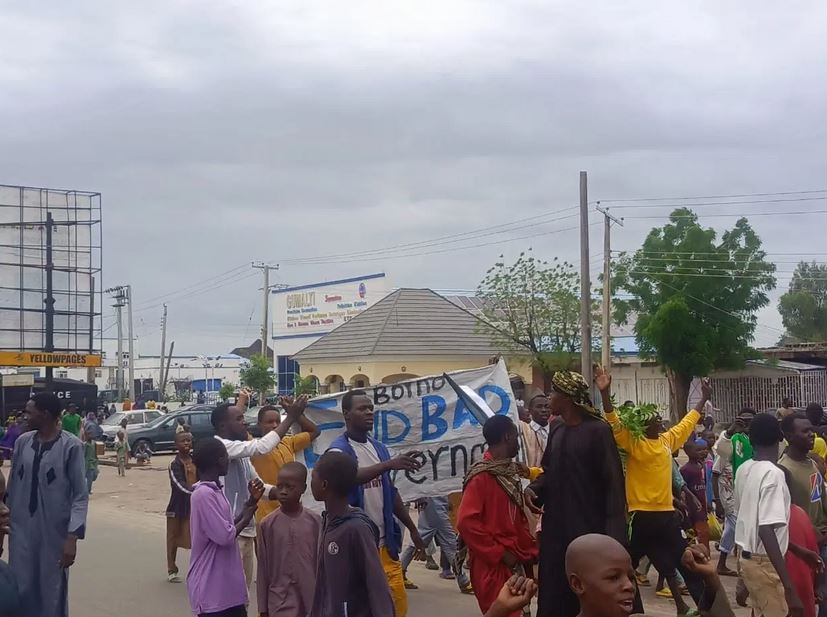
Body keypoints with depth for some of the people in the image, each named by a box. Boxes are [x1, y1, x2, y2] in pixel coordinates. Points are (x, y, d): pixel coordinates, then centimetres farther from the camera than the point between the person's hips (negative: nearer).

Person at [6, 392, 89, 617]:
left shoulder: (71, 446, -10)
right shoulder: (22, 442, 4)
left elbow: (80, 495, -10)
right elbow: (12, 486, 13)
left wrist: (73, 536, -18)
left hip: (55, 532, -4)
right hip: (21, 530, 4)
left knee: (52, 592, 3)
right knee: (21, 590, 5)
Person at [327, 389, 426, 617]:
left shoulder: (379, 448, 11)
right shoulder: (339, 450, -10)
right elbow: (350, 477, -32)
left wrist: (412, 529, 17)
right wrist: (390, 464, -45)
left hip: (385, 540, 6)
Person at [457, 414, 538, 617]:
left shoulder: (510, 472, 12)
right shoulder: (482, 476, -14)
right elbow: (466, 522, -22)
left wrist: (529, 550, 5)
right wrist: (498, 553, -17)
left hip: (516, 563, 8)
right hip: (493, 565, -8)